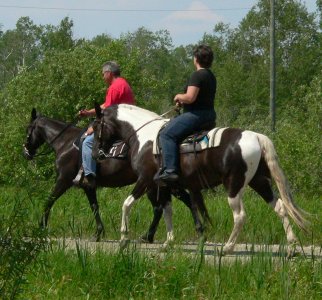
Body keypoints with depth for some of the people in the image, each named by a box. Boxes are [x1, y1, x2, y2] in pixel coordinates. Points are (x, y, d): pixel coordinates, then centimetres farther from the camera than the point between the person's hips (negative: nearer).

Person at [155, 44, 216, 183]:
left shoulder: (197, 75, -15)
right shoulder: (211, 76, 16)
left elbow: (190, 97, -24)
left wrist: (179, 97, -4)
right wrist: (183, 101, 17)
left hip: (196, 114, -11)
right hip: (210, 116, 11)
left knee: (167, 134, -15)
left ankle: (170, 170, -26)